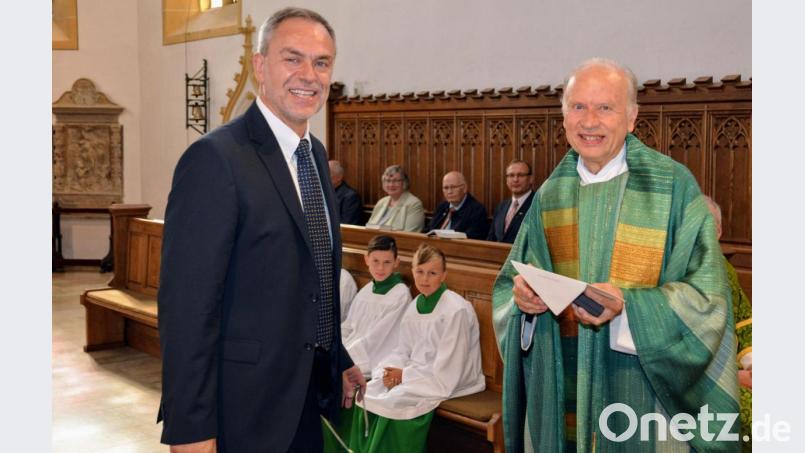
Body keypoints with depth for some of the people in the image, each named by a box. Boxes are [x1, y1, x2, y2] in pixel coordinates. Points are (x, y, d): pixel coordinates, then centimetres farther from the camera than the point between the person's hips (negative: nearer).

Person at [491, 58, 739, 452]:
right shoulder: (550, 195, 6)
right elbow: (512, 280, 11)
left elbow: (705, 298, -11)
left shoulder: (673, 186, -7)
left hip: (643, 389, -3)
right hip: (560, 387, 4)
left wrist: (627, 307, -26)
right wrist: (522, 296, -12)